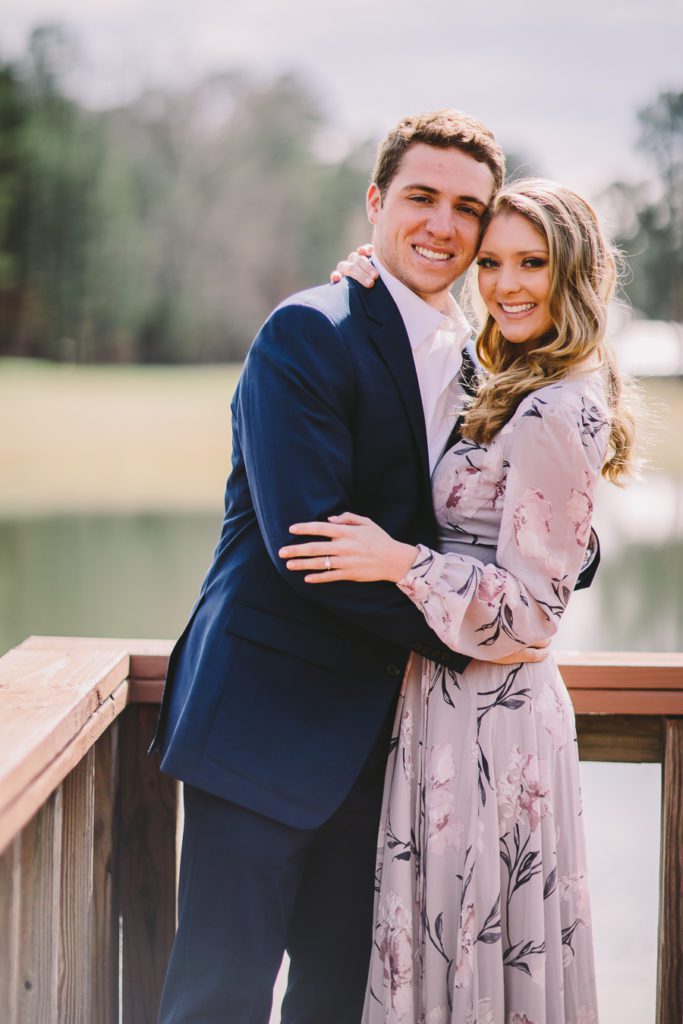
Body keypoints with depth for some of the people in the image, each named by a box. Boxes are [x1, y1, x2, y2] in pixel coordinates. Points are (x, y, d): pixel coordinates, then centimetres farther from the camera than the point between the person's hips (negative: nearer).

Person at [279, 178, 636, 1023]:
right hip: (500, 704, 9)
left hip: (480, 724, -9)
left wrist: (402, 564, -28)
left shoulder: (553, 417, -18)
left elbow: (529, 612, -19)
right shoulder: (531, 394, 11)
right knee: (506, 952, 18)